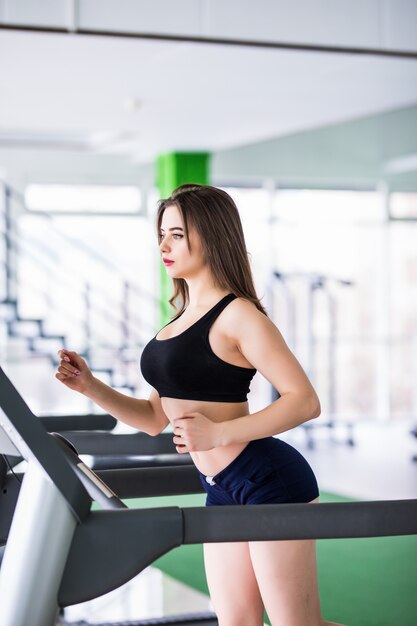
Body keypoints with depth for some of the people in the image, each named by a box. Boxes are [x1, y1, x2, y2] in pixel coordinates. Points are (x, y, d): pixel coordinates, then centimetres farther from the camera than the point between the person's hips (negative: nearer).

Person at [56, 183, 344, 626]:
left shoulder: (237, 315, -13)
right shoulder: (181, 319, 13)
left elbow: (305, 401, -18)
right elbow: (155, 418, 15)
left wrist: (219, 432, -27)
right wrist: (90, 387, 1)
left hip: (270, 481, -9)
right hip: (223, 491, 9)